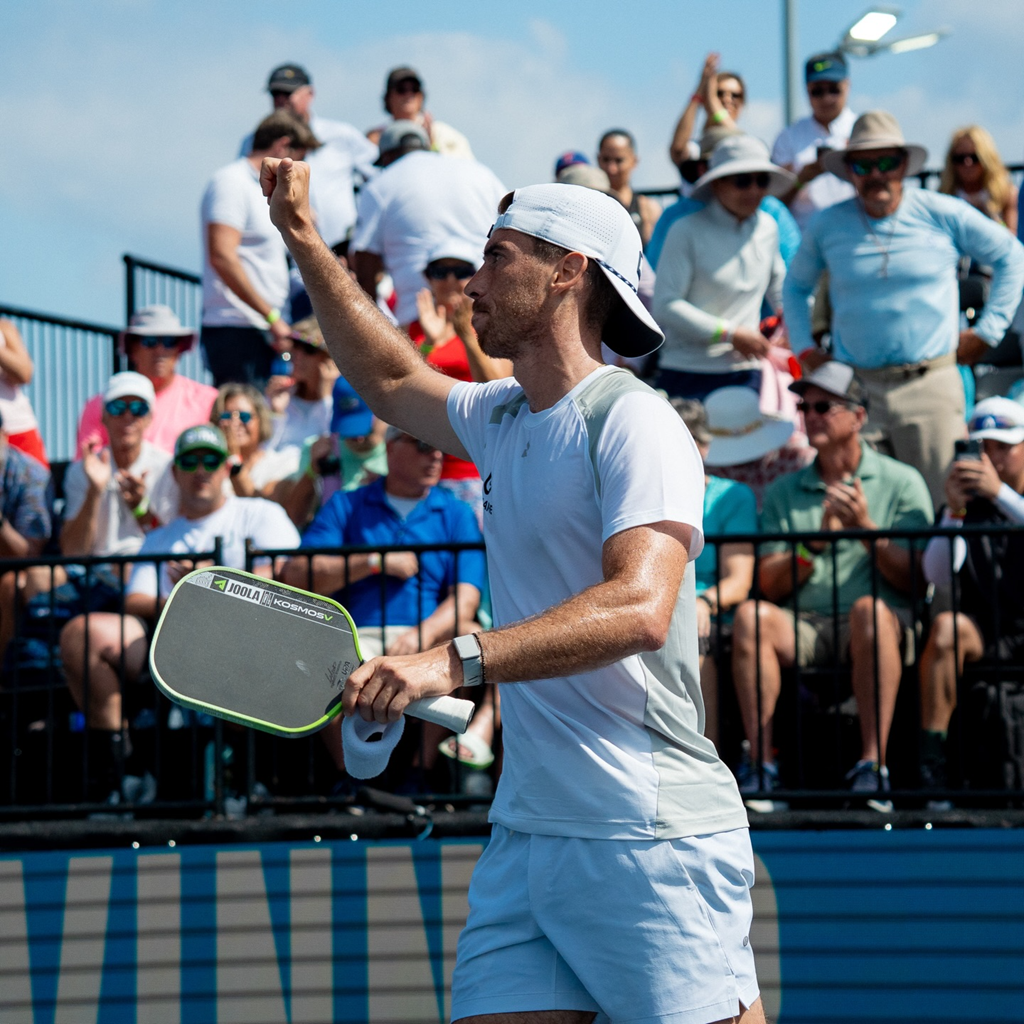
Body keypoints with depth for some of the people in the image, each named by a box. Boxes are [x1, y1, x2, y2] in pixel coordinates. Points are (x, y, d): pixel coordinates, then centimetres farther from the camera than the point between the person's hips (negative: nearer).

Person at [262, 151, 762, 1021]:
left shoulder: (632, 422, -11)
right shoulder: (502, 418, 16)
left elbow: (640, 608, -25)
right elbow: (393, 383, 37)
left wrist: (459, 662, -33)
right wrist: (305, 242, 32)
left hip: (648, 844, -8)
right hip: (524, 841, 8)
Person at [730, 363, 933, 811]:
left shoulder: (902, 483, 10)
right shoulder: (784, 492, 18)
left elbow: (913, 580, 1)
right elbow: (770, 586, 9)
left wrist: (866, 529, -11)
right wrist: (817, 542, -7)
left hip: (881, 626, -3)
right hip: (803, 628, 3)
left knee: (869, 610, -38)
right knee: (751, 615, -28)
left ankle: (873, 764, -38)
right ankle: (760, 763, -30)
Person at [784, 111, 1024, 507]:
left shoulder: (941, 214, 1)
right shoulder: (827, 226, 8)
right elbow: (795, 285, 26)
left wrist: (987, 330, 7)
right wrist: (803, 348, 14)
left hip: (930, 385, -2)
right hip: (854, 387, 2)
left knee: (941, 505, -6)